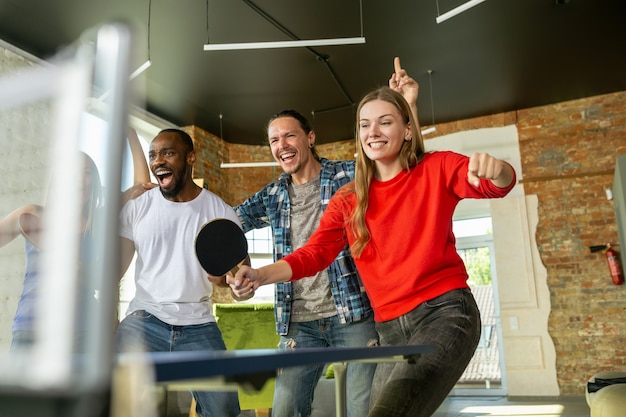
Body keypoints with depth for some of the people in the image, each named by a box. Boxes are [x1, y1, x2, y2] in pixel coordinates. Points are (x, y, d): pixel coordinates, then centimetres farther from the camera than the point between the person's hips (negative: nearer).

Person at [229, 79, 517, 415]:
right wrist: (261, 275, -18)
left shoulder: (436, 170, 1)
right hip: (390, 328, 5)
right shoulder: (347, 199, 8)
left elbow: (497, 184, -12)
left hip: (444, 312, -4)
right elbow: (315, 252, 0)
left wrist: (495, 169, -37)